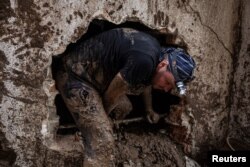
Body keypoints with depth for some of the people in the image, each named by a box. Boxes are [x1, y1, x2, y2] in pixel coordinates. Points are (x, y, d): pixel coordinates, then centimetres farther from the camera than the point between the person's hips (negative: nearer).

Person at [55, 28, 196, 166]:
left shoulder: (156, 51, 3)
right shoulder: (144, 60, -30)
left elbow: (146, 81, 24)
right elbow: (112, 94, -17)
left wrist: (149, 109, 38)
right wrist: (103, 115, 4)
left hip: (95, 72, 10)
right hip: (75, 75, -10)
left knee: (126, 107, 25)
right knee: (102, 144, -16)